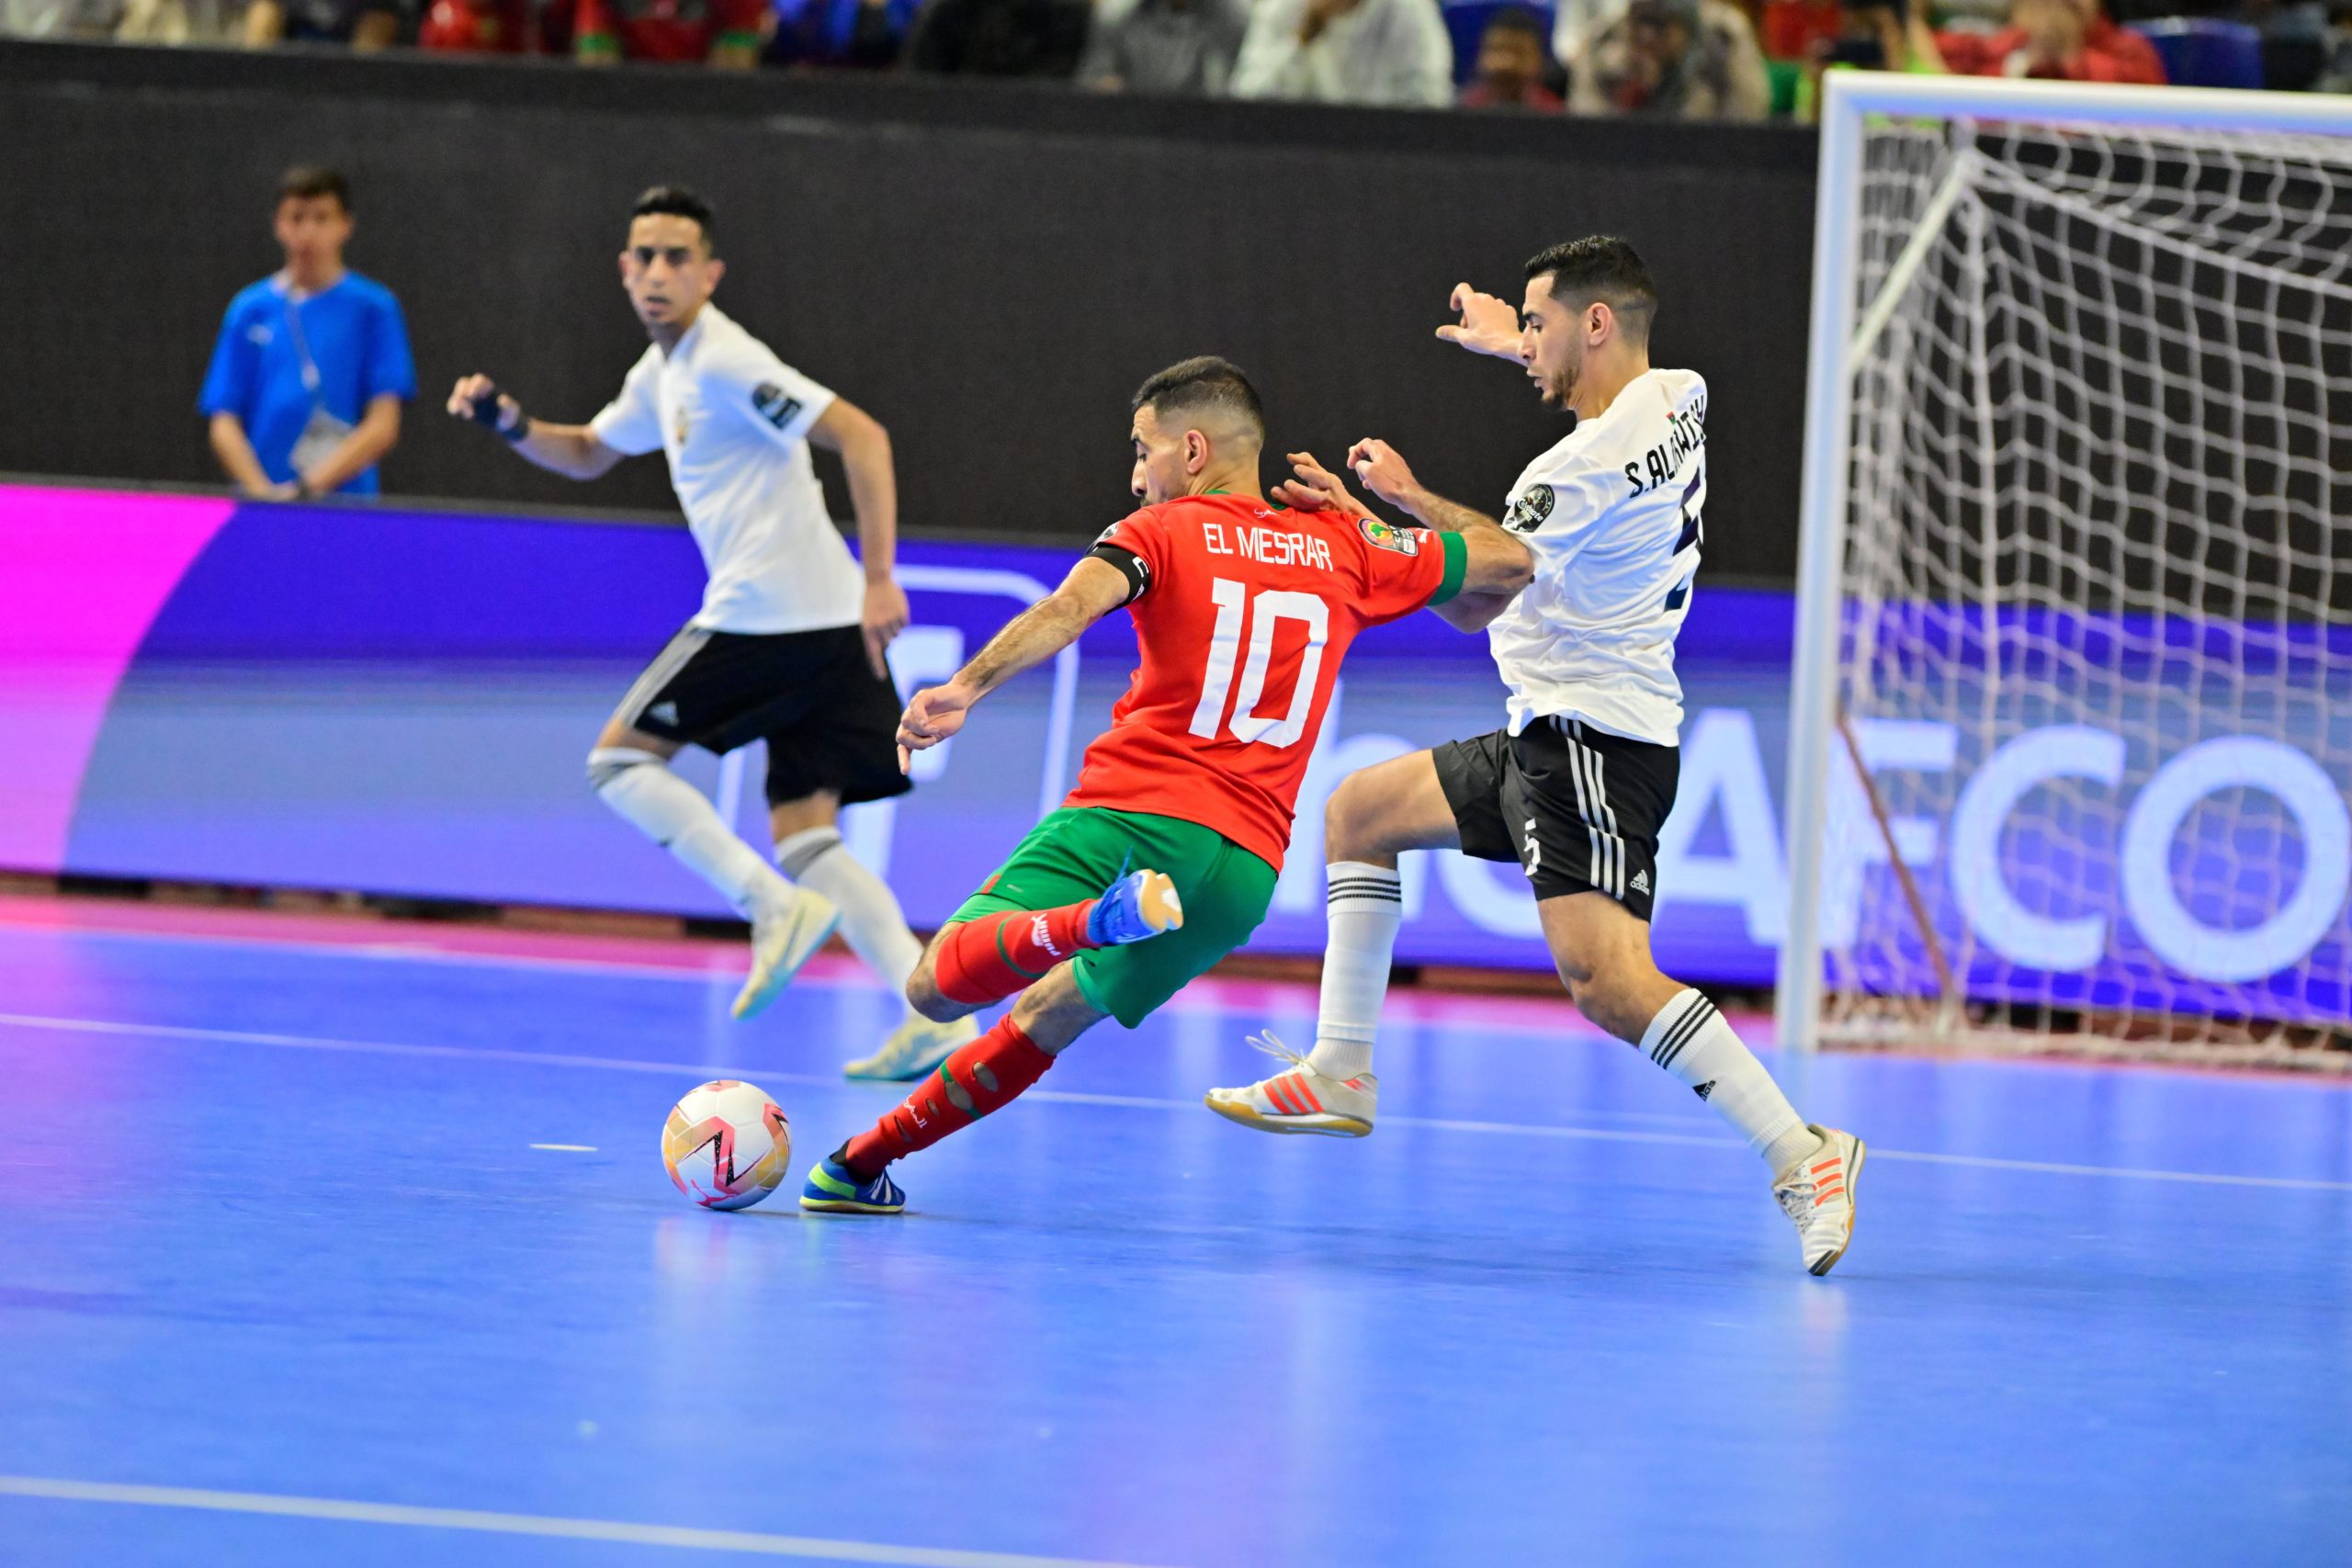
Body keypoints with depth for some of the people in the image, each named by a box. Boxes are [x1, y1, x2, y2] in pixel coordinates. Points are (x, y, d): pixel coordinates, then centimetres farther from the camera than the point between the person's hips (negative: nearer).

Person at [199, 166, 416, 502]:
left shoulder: (374, 308, 1)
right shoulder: (249, 309, 8)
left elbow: (384, 425, -4)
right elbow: (224, 424, 5)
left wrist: (310, 486, -13)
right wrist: (261, 489, -12)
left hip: (345, 498, -2)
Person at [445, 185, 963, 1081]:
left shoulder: (724, 363, -10)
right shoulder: (662, 374, 20)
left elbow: (861, 436, -19)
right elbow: (588, 454, 37)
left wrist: (880, 578, -24)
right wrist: (510, 422, 17)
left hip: (763, 617, -9)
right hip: (824, 629, 9)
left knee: (619, 758, 3)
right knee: (803, 835, 7)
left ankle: (779, 907, -12)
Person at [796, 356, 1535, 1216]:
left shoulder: (1160, 533, 7)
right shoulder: (1345, 548, 17)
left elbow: (1069, 607, -15)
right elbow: (1512, 561, 26)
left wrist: (963, 690, -28)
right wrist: (1390, 509, 34)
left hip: (1129, 814, -5)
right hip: (1247, 863, 5)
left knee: (940, 987, -9)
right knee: (1046, 1018, 22)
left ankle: (1093, 920, -37)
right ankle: (865, 1158, 18)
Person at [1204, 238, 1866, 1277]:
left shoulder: (1585, 467, -20)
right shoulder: (1679, 400, 7)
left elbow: (1474, 599, -11)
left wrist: (1387, 510, 3)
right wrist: (1516, 347, 46)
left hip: (1596, 743, -11)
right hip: (1555, 734, 11)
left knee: (1603, 977, -25)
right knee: (1360, 810, 21)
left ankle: (1798, 1152, -26)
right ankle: (1342, 1072, 22)